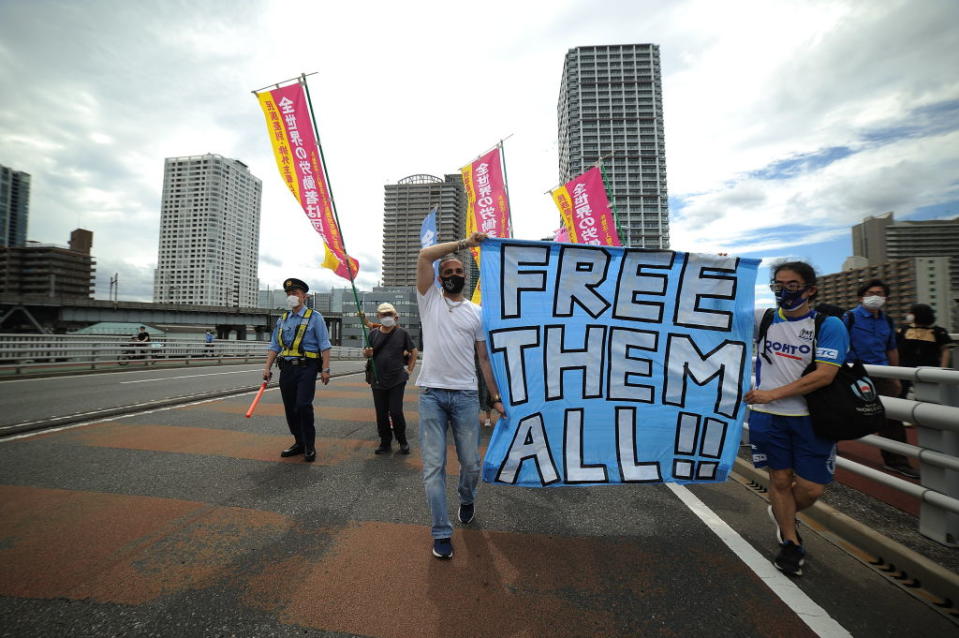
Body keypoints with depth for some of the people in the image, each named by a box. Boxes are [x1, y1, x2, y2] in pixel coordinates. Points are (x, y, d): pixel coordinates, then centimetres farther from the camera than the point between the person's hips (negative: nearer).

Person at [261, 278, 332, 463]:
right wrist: (267, 367, 7)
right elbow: (274, 346, 17)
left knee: (303, 405, -13)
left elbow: (324, 345, -5)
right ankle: (299, 443, 25)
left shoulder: (314, 317, 0)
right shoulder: (282, 319, 15)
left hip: (306, 367, -5)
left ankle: (310, 446, 2)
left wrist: (325, 369, -12)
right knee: (290, 408, 9)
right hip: (286, 368, 6)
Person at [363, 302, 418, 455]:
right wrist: (367, 353, -11)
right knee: (381, 414, 9)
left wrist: (410, 370, 2)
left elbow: (413, 351, 7)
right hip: (378, 381, 3)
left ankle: (403, 441, 17)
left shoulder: (402, 333, -1)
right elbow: (365, 353, 13)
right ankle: (385, 443, 25)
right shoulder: (373, 334, 5)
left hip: (397, 380, -3)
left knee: (396, 412, -5)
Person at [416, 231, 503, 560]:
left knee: (470, 462, 10)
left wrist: (496, 397, 5)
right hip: (432, 394, -1)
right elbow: (425, 254, -6)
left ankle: (467, 499, 43)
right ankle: (442, 533, 19)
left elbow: (485, 358, 9)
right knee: (433, 466, 3)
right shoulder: (430, 300, 6)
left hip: (465, 395, 1)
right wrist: (465, 242, -2)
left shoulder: (476, 312, 9)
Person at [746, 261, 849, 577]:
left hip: (811, 419, -1)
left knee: (811, 488, 4)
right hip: (768, 416, 1)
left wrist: (773, 393, -17)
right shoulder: (764, 318, 1)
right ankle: (791, 543, 31)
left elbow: (824, 375, -13)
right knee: (780, 479, 10)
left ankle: (781, 515, 37)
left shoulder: (829, 325, -6)